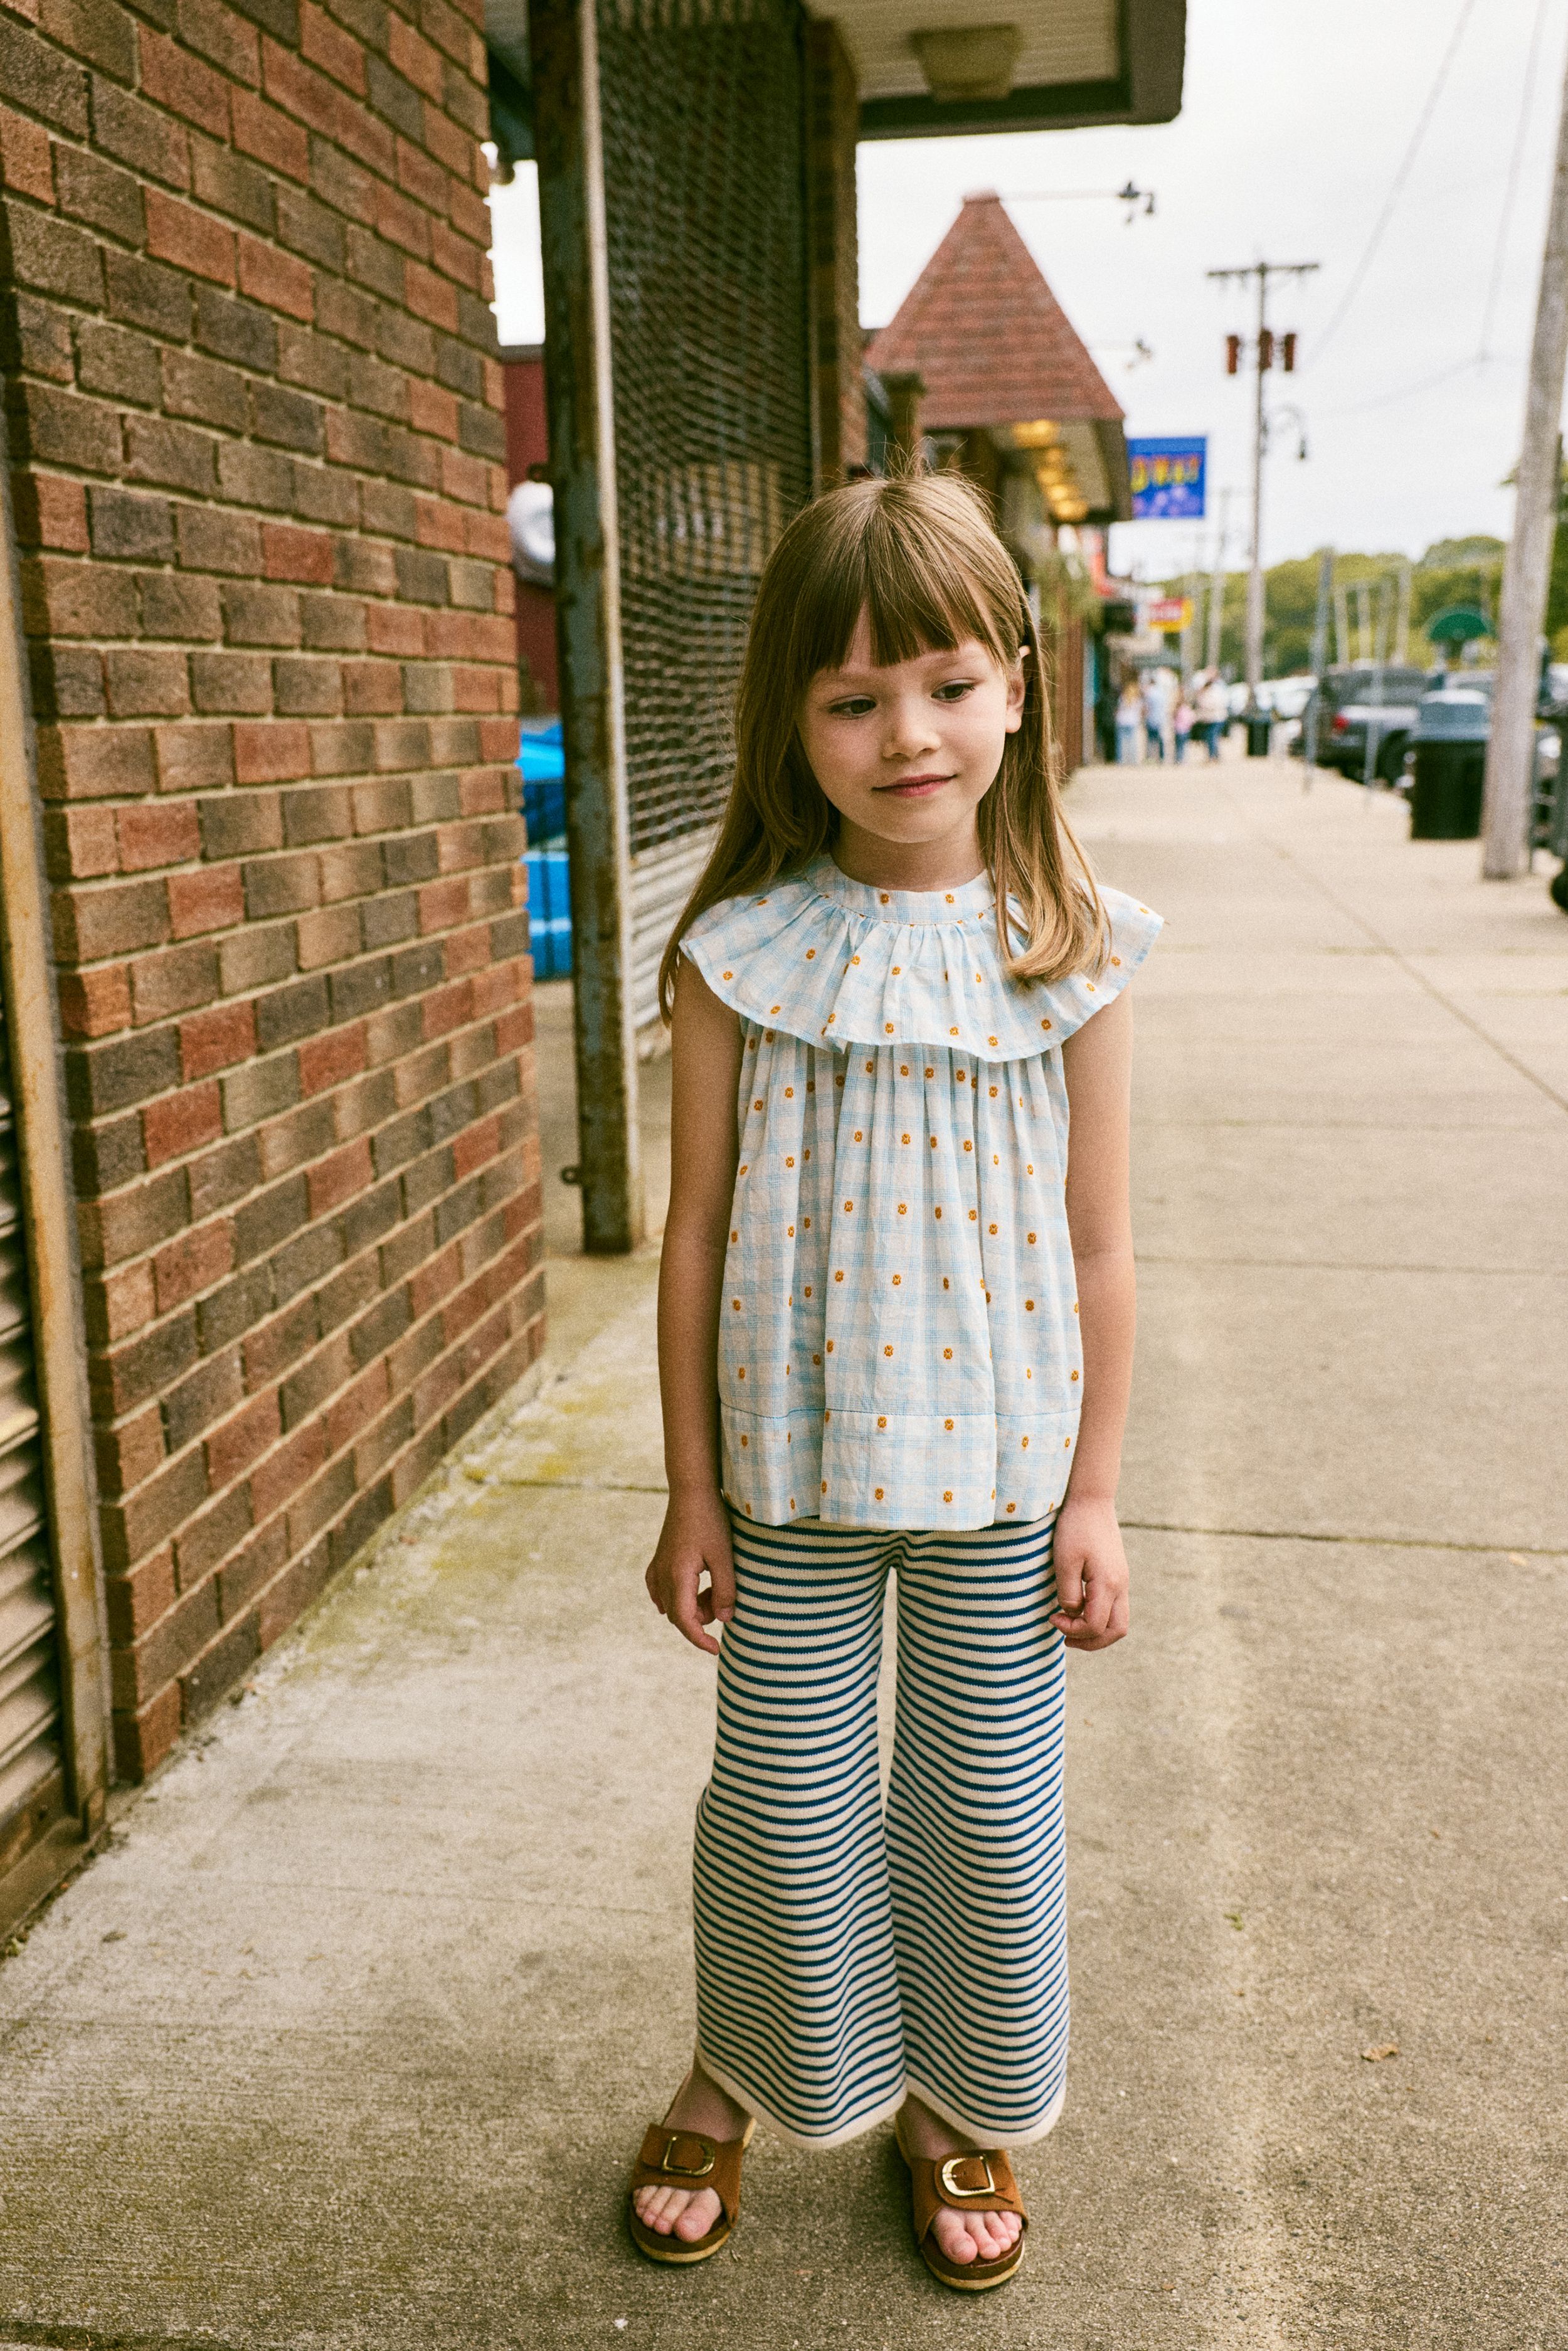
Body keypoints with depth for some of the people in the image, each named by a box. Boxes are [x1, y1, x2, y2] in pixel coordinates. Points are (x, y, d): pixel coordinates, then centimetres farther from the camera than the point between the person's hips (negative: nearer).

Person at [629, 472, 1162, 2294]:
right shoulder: (739, 960, -9)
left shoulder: (1068, 958, -7)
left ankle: (960, 2105, 41)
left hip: (999, 1475, 1)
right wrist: (691, 1493, 0)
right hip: (796, 1475, 0)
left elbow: (1096, 1249, -2)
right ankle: (741, 2076, 42)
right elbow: (698, 1236, -3)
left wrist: (1095, 1493, 0)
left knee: (990, 1803, 14)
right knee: (783, 1798, 14)